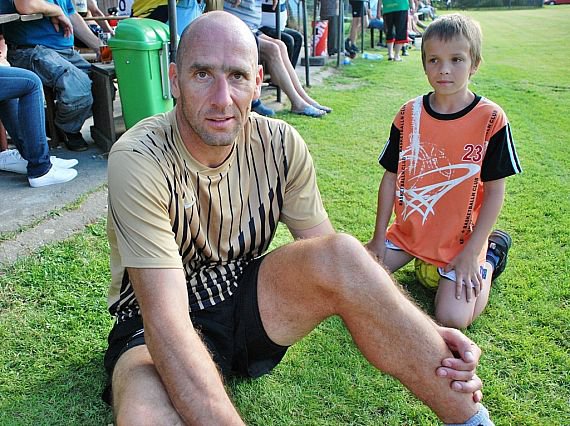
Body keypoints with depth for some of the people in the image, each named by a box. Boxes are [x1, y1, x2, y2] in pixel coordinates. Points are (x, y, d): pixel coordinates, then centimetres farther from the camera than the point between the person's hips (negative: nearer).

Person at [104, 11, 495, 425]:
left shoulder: (279, 144, -10)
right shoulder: (139, 159, -23)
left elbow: (337, 265, -9)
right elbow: (165, 318, -30)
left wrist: (421, 336, -24)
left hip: (248, 300, 3)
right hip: (157, 324, -2)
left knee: (342, 253, -27)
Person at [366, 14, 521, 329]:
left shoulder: (491, 119, -13)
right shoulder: (409, 114, -5)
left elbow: (495, 190, -9)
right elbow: (391, 177, 1)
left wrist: (471, 252, -12)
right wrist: (379, 238, 1)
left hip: (460, 240, -3)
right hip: (408, 231, 4)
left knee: (452, 320, -15)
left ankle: (490, 257, 14)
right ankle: (415, 257, 20)